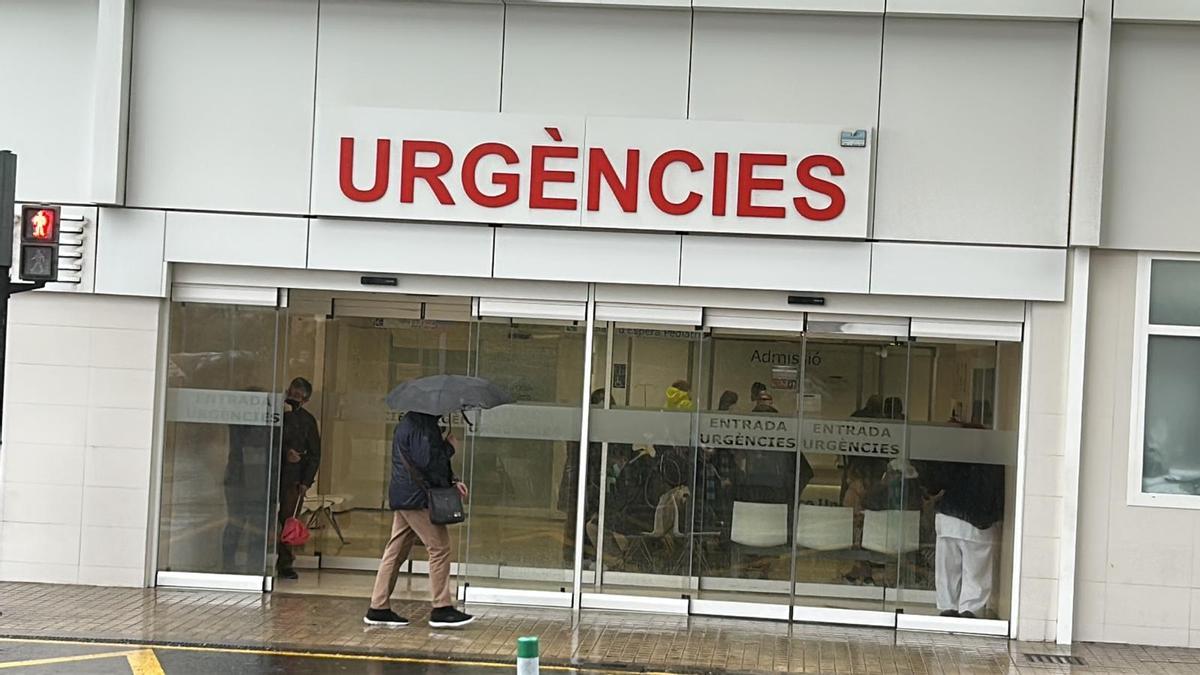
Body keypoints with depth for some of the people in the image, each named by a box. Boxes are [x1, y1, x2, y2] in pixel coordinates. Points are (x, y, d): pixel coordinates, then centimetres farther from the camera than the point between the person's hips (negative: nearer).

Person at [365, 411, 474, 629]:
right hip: (417, 498, -10)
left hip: (403, 496, 10)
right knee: (439, 547, -5)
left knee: (396, 551, 10)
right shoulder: (421, 427, -16)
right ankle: (441, 609, -2)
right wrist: (449, 447, -8)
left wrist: (452, 480, 13)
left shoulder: (410, 423, 19)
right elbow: (427, 462, -24)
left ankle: (378, 608, 12)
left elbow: (433, 460, 25)